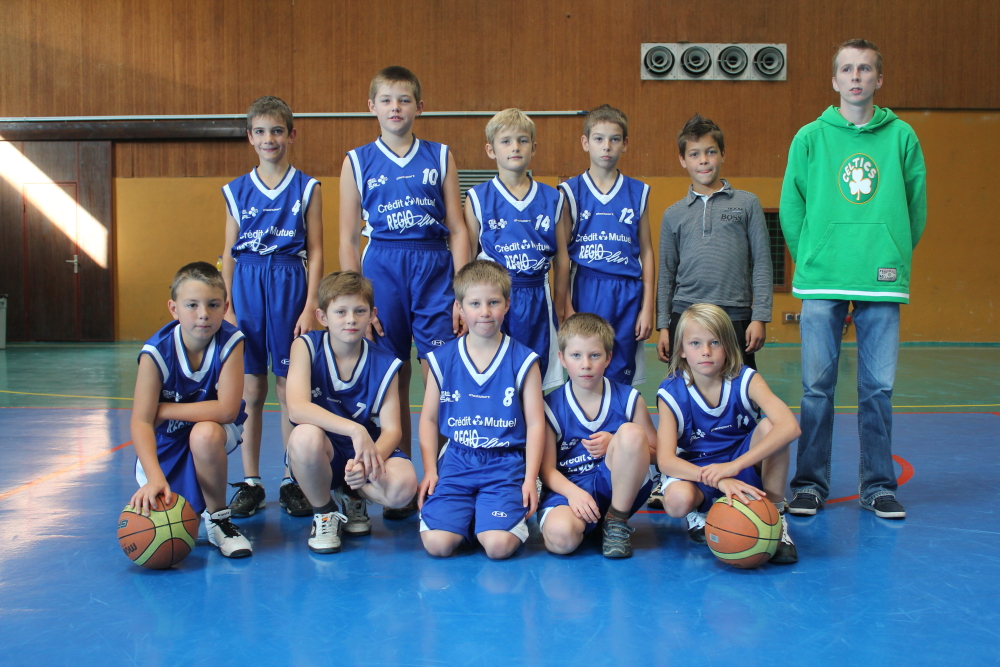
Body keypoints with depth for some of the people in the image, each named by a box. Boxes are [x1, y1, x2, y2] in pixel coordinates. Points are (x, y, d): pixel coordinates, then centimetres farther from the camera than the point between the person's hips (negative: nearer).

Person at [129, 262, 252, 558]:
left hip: (216, 433, -1)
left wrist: (161, 410, -24)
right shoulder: (156, 352, -23)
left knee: (205, 434, -36)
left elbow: (226, 410, -30)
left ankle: (217, 517, -13)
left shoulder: (231, 342, -24)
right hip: (165, 439, 1)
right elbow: (140, 421, -28)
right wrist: (155, 476, -43)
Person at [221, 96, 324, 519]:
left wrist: (310, 305, -7)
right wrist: (227, 306, 3)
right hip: (247, 286, 2)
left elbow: (315, 251, 1)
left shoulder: (306, 188, 4)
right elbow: (229, 254, 11)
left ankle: (293, 482, 11)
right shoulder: (237, 190, 10)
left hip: (289, 284, -2)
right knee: (250, 391, 5)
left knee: (289, 389, 1)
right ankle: (250, 482, 14)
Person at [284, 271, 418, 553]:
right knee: (305, 435, -37)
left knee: (403, 485, -31)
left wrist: (369, 461, -35)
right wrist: (354, 430, -38)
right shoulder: (306, 347, -10)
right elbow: (297, 408, -25)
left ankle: (353, 496, 9)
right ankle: (324, 513, -5)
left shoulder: (384, 365, -5)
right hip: (320, 456, -1)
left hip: (368, 449, 1)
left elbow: (391, 429, -12)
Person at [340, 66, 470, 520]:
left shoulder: (440, 158, 7)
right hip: (382, 269, 0)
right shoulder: (357, 162, 7)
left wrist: (462, 293, -3)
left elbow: (458, 230, 5)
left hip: (434, 269, 0)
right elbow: (348, 239, 5)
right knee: (392, 380, 4)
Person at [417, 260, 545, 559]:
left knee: (499, 545, -22)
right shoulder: (442, 360, 6)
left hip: (505, 465, -1)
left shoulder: (523, 361, 2)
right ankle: (467, 514, 13)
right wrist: (429, 471, 1)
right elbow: (429, 419, 10)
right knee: (437, 543, -18)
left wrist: (530, 479, -4)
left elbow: (535, 424, 2)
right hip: (455, 461, 1)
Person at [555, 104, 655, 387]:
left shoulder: (638, 192, 9)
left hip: (628, 294, 2)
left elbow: (646, 251, 9)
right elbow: (561, 254, 1)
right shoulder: (571, 191, 3)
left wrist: (647, 307, 4)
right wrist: (564, 306, -5)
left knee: (622, 376, 5)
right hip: (585, 292, -2)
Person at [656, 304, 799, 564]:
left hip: (744, 469, 1)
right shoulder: (671, 393, -14)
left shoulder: (745, 380, -15)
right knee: (677, 501, -36)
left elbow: (790, 426, -31)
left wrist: (734, 466, -41)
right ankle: (700, 514, 3)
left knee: (769, 426, -27)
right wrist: (718, 480, -40)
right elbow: (665, 459, -23)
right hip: (694, 471, -1)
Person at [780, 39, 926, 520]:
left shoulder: (902, 137, 5)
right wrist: (812, 261, 6)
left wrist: (893, 257, 6)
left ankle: (878, 487, 16)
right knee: (817, 387, 2)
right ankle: (810, 484, 12)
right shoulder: (811, 137, 4)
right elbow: (791, 209, 7)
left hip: (882, 280, 1)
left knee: (878, 388, 5)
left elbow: (915, 209, 9)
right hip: (822, 282, 0)